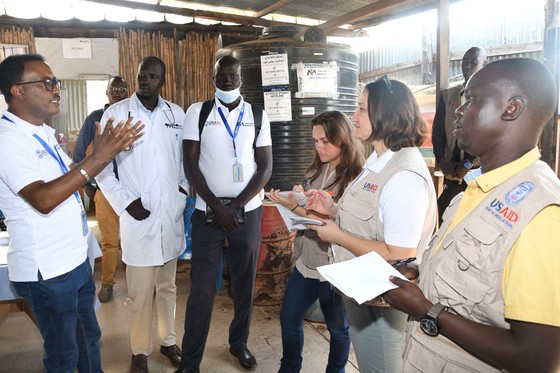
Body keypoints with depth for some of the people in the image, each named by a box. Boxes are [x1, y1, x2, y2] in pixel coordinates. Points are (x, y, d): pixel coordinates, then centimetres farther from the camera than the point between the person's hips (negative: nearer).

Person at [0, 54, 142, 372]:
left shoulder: (44, 133, 8)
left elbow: (71, 178, 17)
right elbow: (43, 199, -31)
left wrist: (106, 150, 4)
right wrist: (97, 158, -33)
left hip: (76, 259, 8)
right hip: (48, 271, -8)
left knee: (89, 337, 23)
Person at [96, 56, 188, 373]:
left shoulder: (176, 113, 5)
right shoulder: (116, 113, -4)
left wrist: (184, 190, 2)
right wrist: (125, 202, -10)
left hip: (172, 214, 3)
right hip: (138, 216, -3)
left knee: (168, 285, 16)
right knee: (141, 291, 5)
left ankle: (169, 341, 34)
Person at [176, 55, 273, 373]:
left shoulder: (258, 116, 5)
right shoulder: (198, 112, 2)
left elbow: (265, 168, 0)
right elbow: (191, 165, -3)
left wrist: (235, 206, -9)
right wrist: (218, 207, -11)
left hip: (248, 212, 2)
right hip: (208, 212, -1)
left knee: (245, 283, 13)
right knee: (202, 288, 3)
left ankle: (239, 342, 34)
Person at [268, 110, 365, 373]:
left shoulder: (356, 178, -17)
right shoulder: (315, 171, 6)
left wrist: (295, 207, -26)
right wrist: (294, 200, -8)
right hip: (306, 260, 7)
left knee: (338, 328, 16)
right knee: (289, 319, 17)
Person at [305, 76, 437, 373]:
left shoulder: (404, 176, -25)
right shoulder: (378, 162, 6)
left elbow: (399, 257, -27)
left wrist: (337, 236, -21)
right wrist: (332, 210, -1)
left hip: (379, 304, -9)